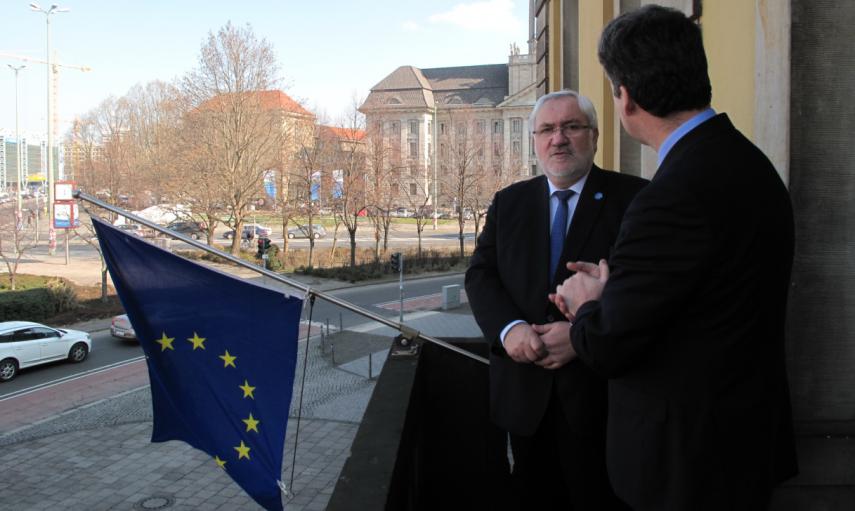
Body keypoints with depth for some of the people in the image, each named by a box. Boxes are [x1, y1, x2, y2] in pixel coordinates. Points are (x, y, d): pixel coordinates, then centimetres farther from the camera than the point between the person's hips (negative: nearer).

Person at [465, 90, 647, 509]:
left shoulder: (633, 198, -3)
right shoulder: (508, 202, 10)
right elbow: (480, 275, 3)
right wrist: (510, 328, -17)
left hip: (599, 392, -3)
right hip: (525, 393, 4)